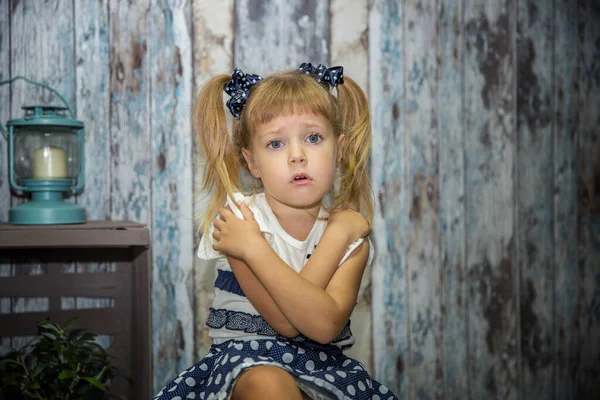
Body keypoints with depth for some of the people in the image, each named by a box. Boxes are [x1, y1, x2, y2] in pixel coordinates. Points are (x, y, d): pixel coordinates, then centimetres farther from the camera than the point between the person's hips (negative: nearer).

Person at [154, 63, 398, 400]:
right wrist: (336, 235, -18)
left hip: (323, 363, 4)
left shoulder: (352, 234, -3)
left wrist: (253, 248, -24)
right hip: (249, 358, -3)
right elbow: (287, 322, -19)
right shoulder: (239, 217, -11)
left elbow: (326, 326, -22)